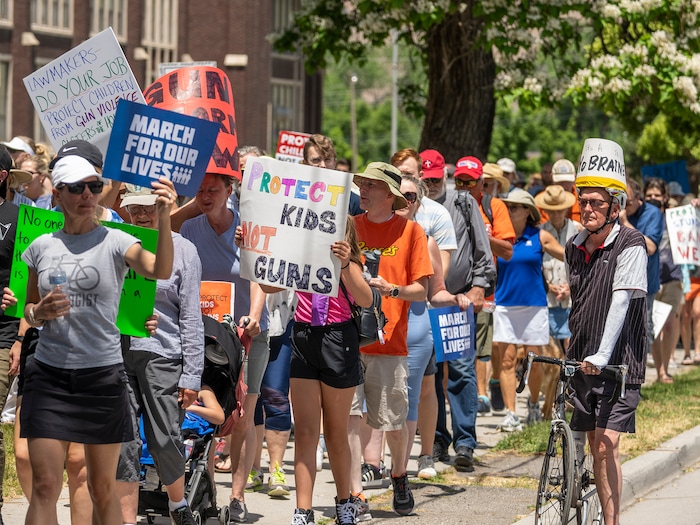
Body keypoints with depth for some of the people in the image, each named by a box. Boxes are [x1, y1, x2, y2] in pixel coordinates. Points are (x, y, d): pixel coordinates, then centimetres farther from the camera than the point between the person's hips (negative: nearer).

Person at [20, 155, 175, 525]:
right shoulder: (41, 247, 8)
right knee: (44, 485, -5)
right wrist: (39, 312, -6)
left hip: (102, 374, -2)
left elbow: (161, 271, -22)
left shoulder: (115, 242, -2)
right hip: (49, 373, 2)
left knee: (103, 489, 4)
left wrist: (164, 219, -38)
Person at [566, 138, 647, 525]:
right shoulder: (574, 248, 9)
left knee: (606, 445, -15)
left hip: (619, 362, -6)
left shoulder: (630, 246, -12)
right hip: (582, 362, 6)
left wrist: (602, 355, -29)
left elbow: (620, 301, -21)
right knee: (595, 447, 9)